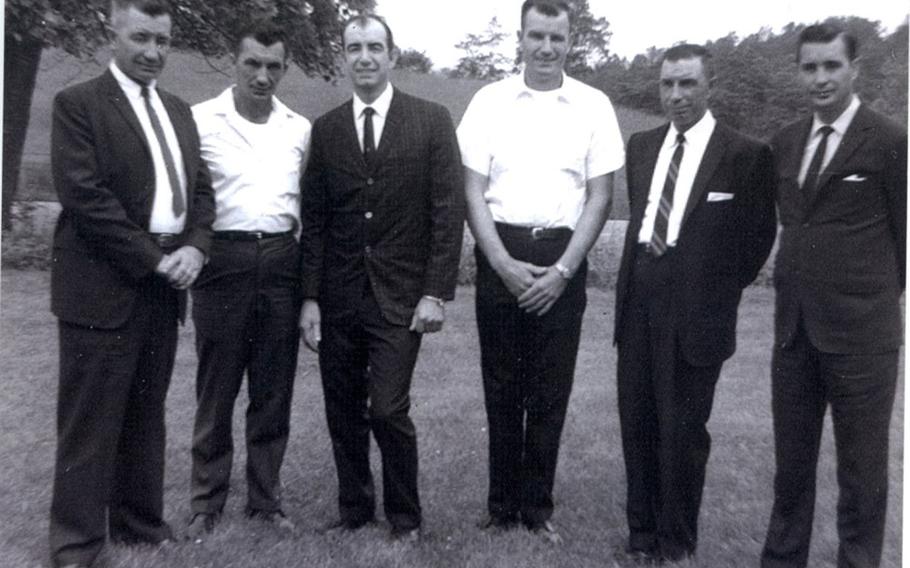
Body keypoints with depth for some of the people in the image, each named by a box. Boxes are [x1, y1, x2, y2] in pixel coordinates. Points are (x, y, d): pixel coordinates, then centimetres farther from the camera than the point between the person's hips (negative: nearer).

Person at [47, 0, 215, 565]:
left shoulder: (179, 110, 16)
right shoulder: (78, 103, -4)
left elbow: (201, 188, 13)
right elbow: (84, 195, -14)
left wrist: (194, 247, -5)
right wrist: (152, 259, -15)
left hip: (164, 284, 6)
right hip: (104, 284, -6)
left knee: (146, 414, 14)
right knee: (91, 421, 2)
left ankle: (140, 521, 27)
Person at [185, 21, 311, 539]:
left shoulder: (300, 128, 10)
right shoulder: (200, 119, 0)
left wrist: (308, 272, 11)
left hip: (281, 263, 3)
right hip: (224, 260, -3)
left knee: (274, 392, 9)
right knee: (217, 391, 6)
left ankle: (265, 499, 23)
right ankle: (207, 504, 20)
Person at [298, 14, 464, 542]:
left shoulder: (432, 120, -1)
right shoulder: (325, 128, 7)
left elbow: (448, 211, -4)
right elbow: (314, 219, 6)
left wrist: (437, 292, -10)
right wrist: (310, 296, 1)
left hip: (400, 296, -3)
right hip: (338, 296, 3)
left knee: (388, 410, -5)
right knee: (344, 412, 10)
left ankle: (404, 514, 18)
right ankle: (354, 506, 29)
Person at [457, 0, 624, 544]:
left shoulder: (594, 105, 3)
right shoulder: (489, 101, 3)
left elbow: (600, 196, 1)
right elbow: (473, 190, 0)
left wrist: (561, 270, -9)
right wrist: (504, 264, -10)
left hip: (561, 260, 0)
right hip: (500, 256, 0)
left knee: (551, 391, 7)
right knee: (501, 386, 8)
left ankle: (538, 505, 23)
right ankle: (502, 504, 23)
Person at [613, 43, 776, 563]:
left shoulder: (746, 154, -6)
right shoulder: (642, 146, 10)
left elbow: (760, 235, 0)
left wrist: (721, 291, 0)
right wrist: (640, 271, 9)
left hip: (695, 313, -5)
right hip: (638, 305, 5)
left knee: (682, 430, 6)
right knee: (637, 423, 13)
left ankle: (677, 538, 27)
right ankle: (643, 528, 32)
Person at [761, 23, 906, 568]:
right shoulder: (786, 142, 10)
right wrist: (798, 281, 12)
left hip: (861, 329, -5)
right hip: (794, 325, 6)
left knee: (862, 466, 8)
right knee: (791, 460, 16)